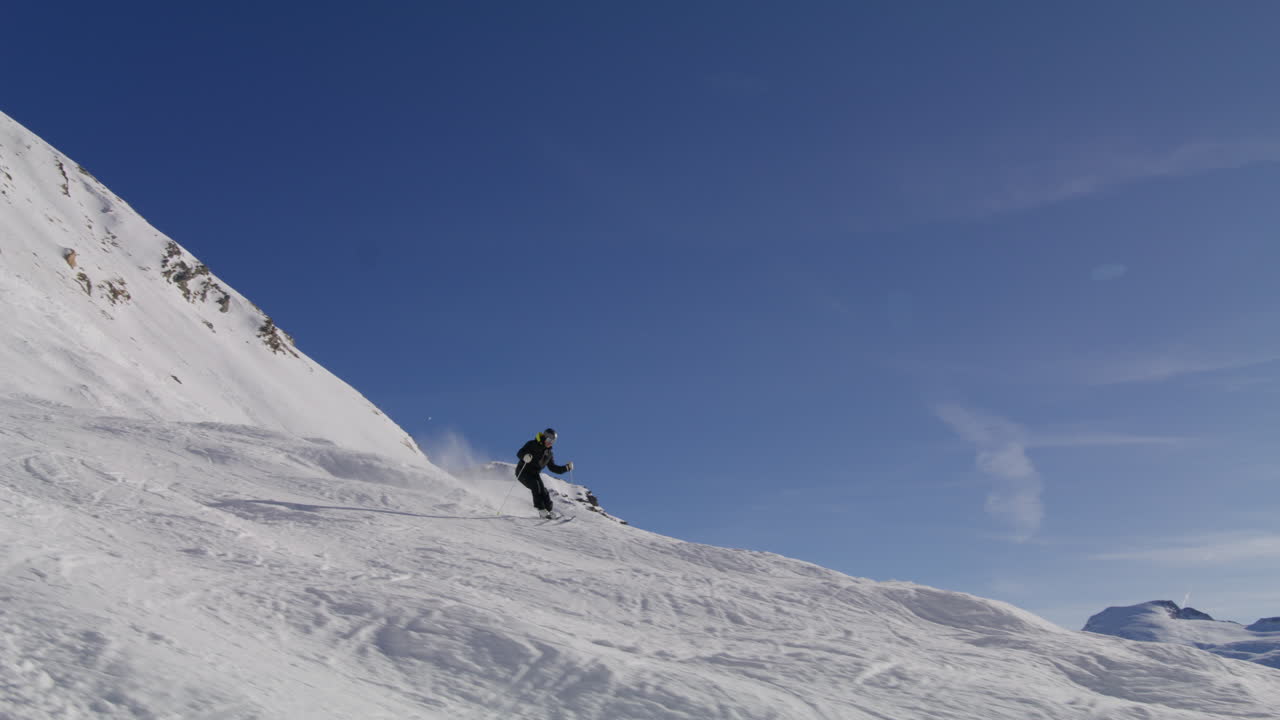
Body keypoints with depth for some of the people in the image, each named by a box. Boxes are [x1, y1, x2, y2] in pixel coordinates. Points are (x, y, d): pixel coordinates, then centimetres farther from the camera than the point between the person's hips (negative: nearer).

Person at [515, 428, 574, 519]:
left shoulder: (549, 454, 12)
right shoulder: (532, 445, -8)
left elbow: (553, 468, 17)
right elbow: (519, 453, -17)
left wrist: (566, 467, 4)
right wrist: (525, 457, -41)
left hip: (534, 474, 6)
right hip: (523, 472, -6)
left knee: (543, 491, -15)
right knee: (536, 486, -28)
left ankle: (550, 511, -7)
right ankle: (541, 509, -28)